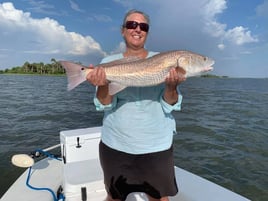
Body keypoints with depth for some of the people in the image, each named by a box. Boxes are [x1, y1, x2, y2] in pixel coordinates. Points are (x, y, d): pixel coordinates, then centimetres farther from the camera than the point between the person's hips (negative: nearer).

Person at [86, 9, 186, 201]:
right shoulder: (109, 62, 0)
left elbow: (169, 106, -5)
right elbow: (106, 105, -8)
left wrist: (171, 86, -25)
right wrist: (103, 85, -28)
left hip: (156, 145, 0)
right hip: (115, 145, 1)